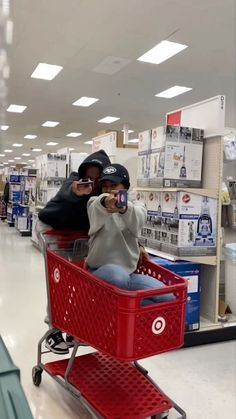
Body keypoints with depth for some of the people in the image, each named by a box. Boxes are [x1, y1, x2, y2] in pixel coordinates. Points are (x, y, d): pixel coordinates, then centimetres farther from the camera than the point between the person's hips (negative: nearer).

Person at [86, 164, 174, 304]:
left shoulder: (137, 207, 7)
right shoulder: (95, 203, 5)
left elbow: (137, 220, -20)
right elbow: (97, 210, -23)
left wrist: (124, 208, -46)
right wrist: (105, 202, -49)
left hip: (129, 273, 3)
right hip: (101, 270, -3)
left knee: (167, 298, -15)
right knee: (119, 278, -37)